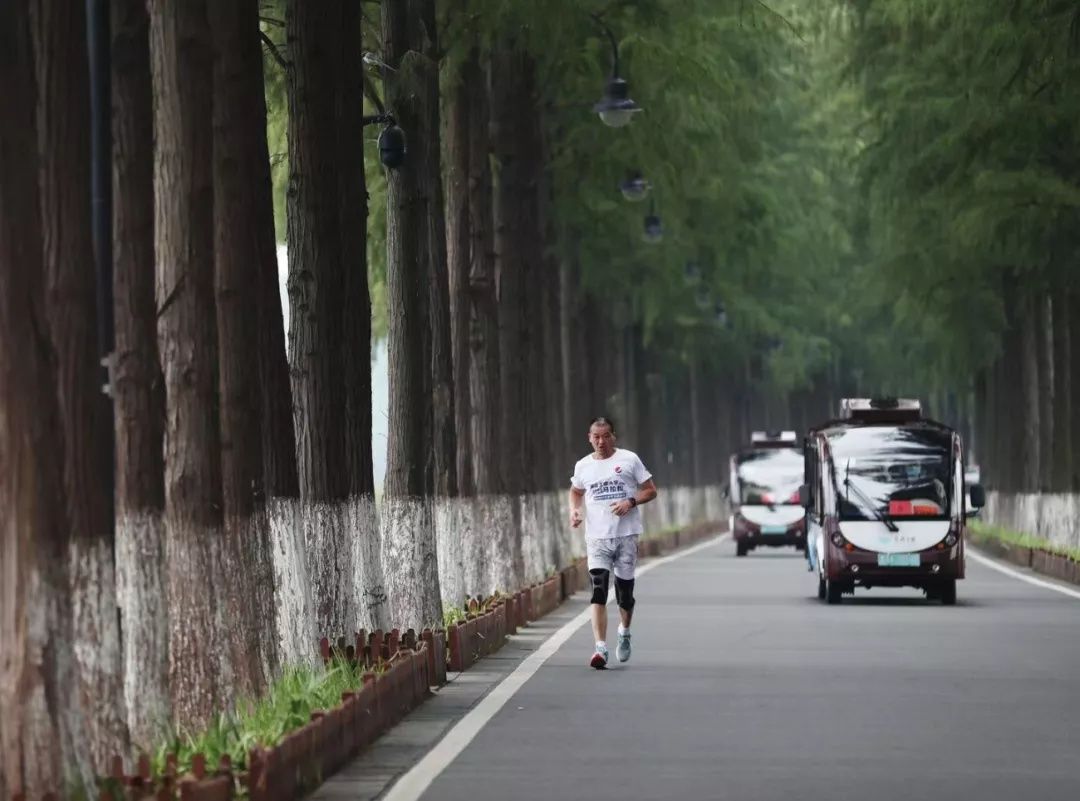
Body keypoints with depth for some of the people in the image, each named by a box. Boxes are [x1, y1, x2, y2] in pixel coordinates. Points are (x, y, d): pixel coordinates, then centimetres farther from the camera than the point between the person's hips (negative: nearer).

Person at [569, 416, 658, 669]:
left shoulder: (629, 459, 1)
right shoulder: (583, 466, 9)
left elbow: (650, 490, 5)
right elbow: (576, 491, 28)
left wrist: (631, 502, -13)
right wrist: (574, 510, 7)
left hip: (626, 534, -1)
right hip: (596, 536, 1)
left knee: (625, 590, 8)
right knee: (598, 592, -13)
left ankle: (624, 632, 37)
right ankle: (601, 648, -19)